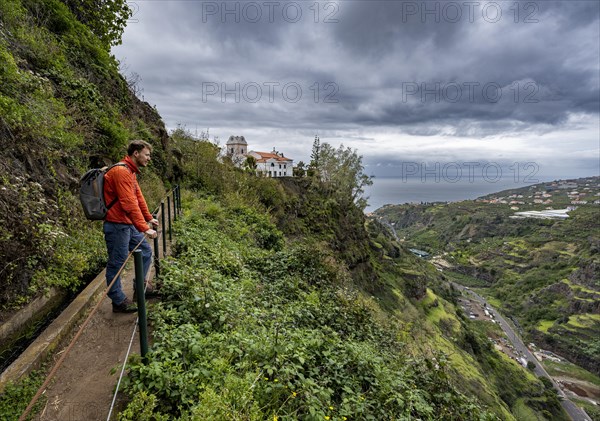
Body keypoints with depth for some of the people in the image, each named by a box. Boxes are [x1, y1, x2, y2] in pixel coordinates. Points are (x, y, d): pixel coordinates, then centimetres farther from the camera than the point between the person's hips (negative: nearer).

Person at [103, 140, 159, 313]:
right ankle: (118, 301, 15)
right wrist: (144, 228, -27)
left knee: (146, 251, 17)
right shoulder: (121, 171, -20)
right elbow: (129, 204, -26)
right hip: (117, 225, -10)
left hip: (128, 224, 10)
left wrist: (149, 218, 26)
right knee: (117, 263, 1)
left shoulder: (131, 172, 13)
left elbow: (138, 197, 21)